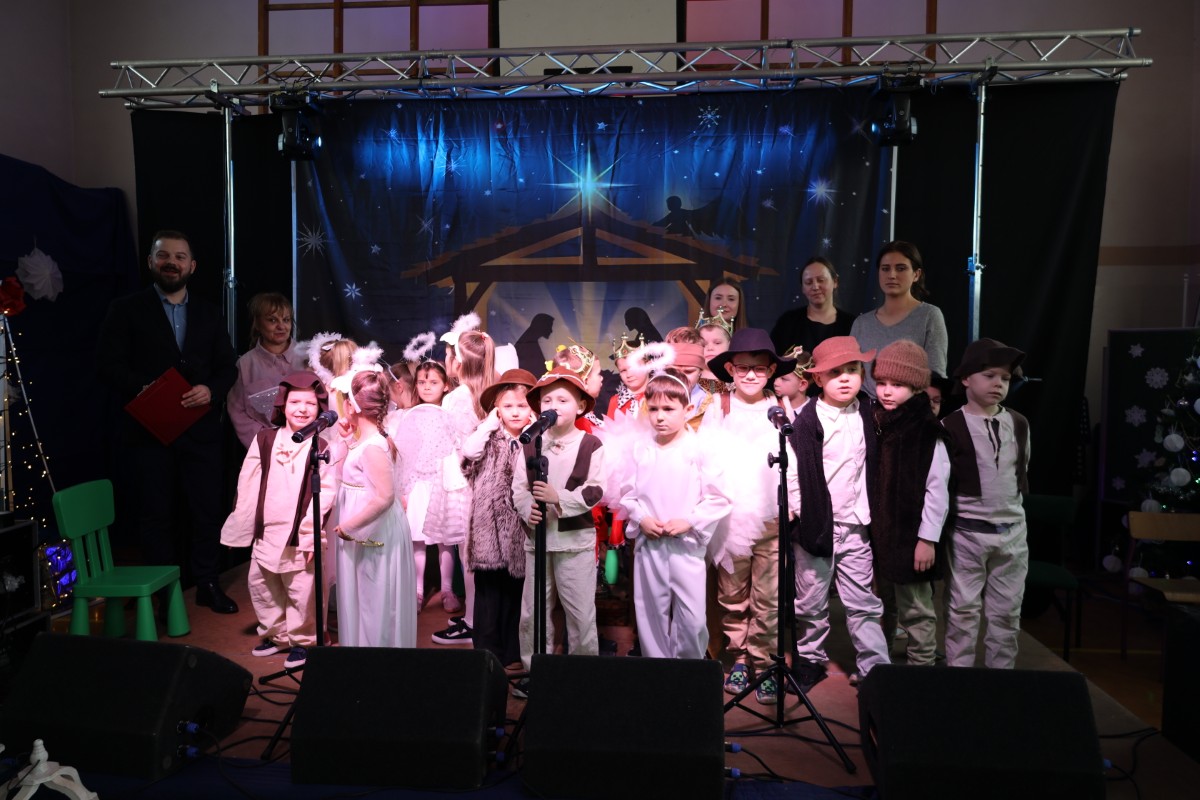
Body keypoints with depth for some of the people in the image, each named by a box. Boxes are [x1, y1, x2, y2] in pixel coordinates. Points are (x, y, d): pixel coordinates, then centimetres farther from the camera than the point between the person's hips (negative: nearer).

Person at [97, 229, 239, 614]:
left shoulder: (209, 313, 13)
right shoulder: (126, 309, 4)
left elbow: (228, 366, 10)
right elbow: (110, 364, -3)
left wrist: (211, 390, -10)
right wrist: (142, 389, -20)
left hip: (200, 430, 2)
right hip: (149, 430, -2)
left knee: (207, 510, 5)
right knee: (155, 515, 5)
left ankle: (208, 585, 19)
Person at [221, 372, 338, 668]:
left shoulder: (323, 447, -8)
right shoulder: (264, 439, 3)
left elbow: (325, 494, -12)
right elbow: (248, 485, 6)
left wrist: (311, 535, -16)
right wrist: (239, 525, 6)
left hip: (300, 534, -5)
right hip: (265, 531, 5)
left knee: (301, 589, 1)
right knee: (260, 583, 16)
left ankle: (301, 640, 22)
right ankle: (275, 634, 35)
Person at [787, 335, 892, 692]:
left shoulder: (866, 413, 4)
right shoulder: (806, 420, -11)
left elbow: (872, 465, 12)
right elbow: (798, 473, -12)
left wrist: (872, 514, 9)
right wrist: (800, 520, -14)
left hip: (854, 525, 3)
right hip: (816, 524, -3)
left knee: (863, 603, 9)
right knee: (811, 602, 11)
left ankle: (874, 667, 18)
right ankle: (809, 659, 28)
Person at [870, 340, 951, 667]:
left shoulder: (928, 432, -13)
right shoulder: (874, 425, 7)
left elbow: (937, 489, -14)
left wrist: (927, 539, -15)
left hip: (911, 536, -6)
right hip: (877, 534, 7)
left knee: (915, 611, 4)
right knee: (880, 606, 19)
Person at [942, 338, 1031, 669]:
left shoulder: (1019, 424, 6)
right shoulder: (951, 426, -10)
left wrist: (1014, 502, 15)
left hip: (1012, 531, 5)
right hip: (967, 532, -4)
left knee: (1007, 611, 11)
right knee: (964, 610, 3)